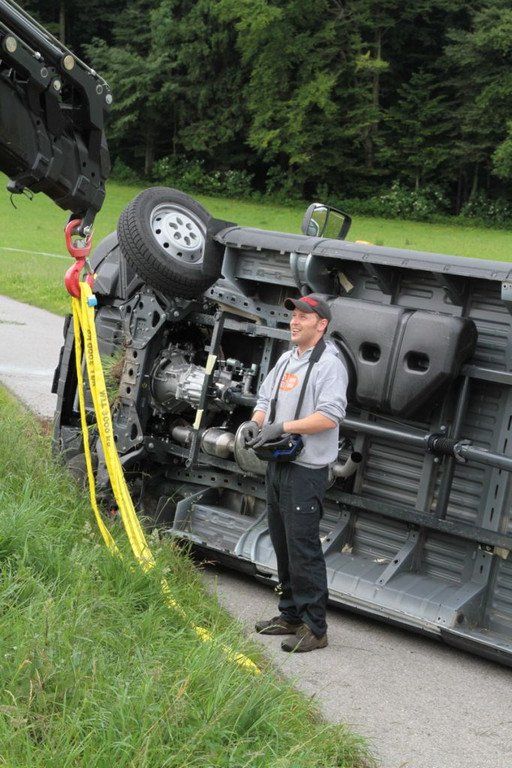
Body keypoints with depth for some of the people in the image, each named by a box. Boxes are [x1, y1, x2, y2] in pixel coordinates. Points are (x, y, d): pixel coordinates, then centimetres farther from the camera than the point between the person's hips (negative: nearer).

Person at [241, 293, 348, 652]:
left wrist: (282, 427, -22)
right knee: (283, 544, 16)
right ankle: (290, 615, 28)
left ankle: (314, 628, 0)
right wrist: (255, 423, 0)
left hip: (307, 470, -9)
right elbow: (265, 398, 22)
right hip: (278, 464, 9)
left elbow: (330, 416, -23)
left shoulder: (329, 363, -12)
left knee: (303, 548, -8)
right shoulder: (286, 360, 16)